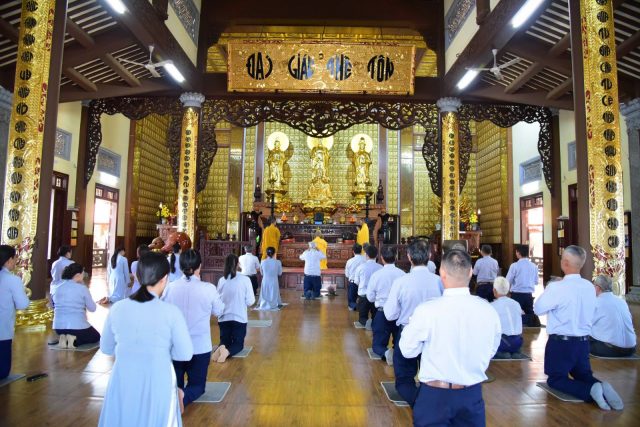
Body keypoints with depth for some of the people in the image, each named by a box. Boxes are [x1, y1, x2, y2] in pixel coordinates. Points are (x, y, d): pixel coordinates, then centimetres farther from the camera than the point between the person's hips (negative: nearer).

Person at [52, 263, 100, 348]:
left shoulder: (59, 287, 5)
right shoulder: (82, 288, -9)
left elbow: (56, 304, 19)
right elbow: (92, 308, -2)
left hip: (58, 326, 6)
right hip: (77, 326, -5)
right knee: (96, 336, 21)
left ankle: (63, 338, 5)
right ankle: (74, 340, -5)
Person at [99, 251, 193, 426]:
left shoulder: (117, 308, -7)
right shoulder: (171, 311, -16)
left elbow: (106, 348, 7)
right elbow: (185, 354, -10)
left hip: (122, 383, 3)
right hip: (157, 384, -2)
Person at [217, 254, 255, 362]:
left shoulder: (221, 280, -4)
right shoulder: (245, 280, -12)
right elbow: (250, 301, -8)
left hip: (223, 318, 3)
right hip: (239, 318, -2)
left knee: (225, 341, 18)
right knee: (238, 343, 11)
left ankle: (222, 348, -17)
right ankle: (228, 351, -21)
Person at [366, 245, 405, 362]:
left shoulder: (376, 275, -12)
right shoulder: (402, 274, -11)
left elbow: (370, 297, -3)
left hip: (382, 314, -1)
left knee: (378, 344, 15)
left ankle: (386, 352, -16)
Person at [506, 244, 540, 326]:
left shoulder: (514, 265, -11)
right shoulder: (534, 266, 2)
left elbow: (508, 281, -7)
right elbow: (536, 282, 12)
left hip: (516, 295, -4)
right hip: (529, 295, 4)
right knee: (530, 314, 13)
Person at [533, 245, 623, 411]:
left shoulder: (557, 287, -21)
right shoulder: (590, 287, 0)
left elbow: (538, 308, -11)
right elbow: (590, 315, 11)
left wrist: (549, 290, 1)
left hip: (561, 342, -6)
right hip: (583, 341, 6)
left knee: (555, 379, 8)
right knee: (584, 375, 24)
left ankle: (590, 390, -15)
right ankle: (600, 387, -7)